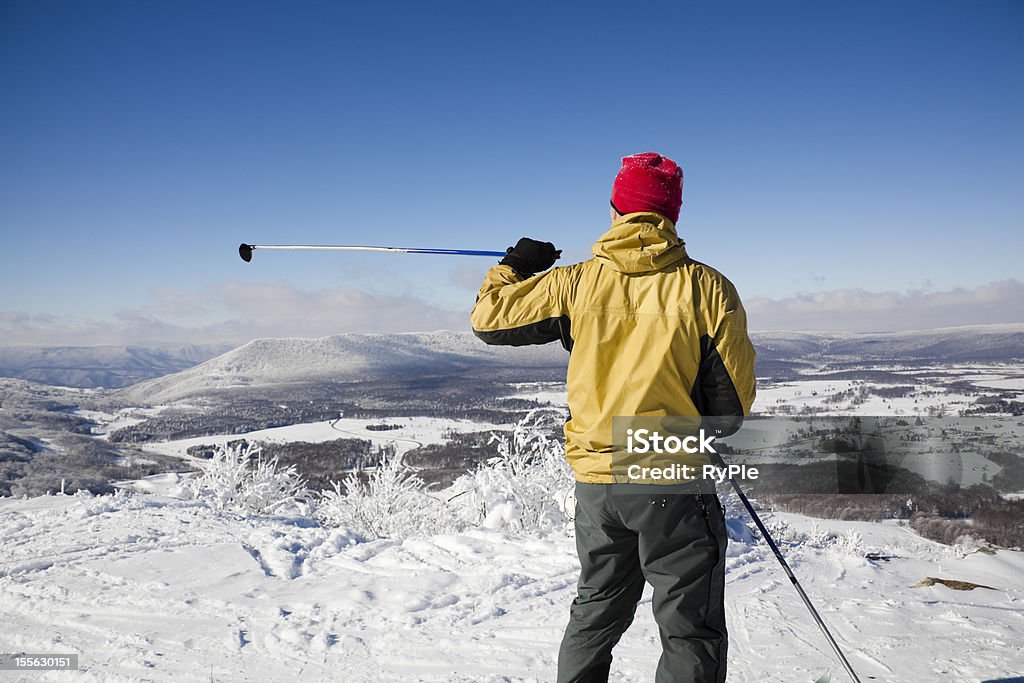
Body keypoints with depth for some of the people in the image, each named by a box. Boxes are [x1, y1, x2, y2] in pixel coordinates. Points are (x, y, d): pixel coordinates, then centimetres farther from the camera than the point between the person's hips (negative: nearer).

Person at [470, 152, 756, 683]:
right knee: (691, 635, 7)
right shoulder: (706, 286, -8)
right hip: (675, 481, -3)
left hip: (595, 481, 4)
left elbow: (489, 319, 7)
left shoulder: (575, 284, -2)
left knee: (595, 617, 23)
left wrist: (515, 267, 25)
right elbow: (734, 398, -5)